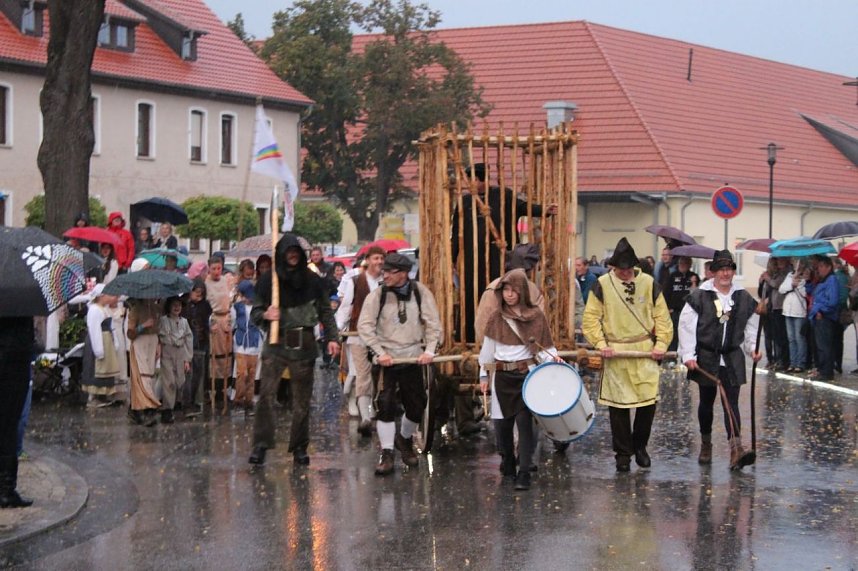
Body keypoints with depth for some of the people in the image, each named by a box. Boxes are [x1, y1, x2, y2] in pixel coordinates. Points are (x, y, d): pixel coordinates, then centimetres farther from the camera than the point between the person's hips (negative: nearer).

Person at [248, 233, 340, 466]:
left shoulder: (313, 281, 6)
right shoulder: (268, 282, 4)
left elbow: (325, 311, 10)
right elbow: (255, 312, 7)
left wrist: (332, 337, 0)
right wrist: (265, 315, -15)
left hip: (304, 345, 1)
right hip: (276, 344, -1)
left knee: (302, 399, 5)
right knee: (266, 394, -12)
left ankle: (299, 447, 13)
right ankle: (261, 445, -9)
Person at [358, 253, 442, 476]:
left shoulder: (421, 292, -3)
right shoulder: (377, 295, -6)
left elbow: (433, 323, 0)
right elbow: (365, 326, -6)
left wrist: (429, 350, -10)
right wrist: (380, 352, -13)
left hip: (413, 357, 2)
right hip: (387, 358, -2)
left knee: (417, 406, 6)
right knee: (386, 405, -11)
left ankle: (404, 440, 35)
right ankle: (386, 454, -2)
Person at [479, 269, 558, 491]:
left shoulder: (535, 315, 0)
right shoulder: (497, 316, 5)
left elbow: (545, 347, 2)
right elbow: (488, 347, 11)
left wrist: (553, 360, -17)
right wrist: (484, 375, 10)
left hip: (526, 374, -2)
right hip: (502, 376, 3)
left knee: (524, 421, -9)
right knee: (502, 422, 6)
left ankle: (524, 473, -8)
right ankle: (507, 461, 31)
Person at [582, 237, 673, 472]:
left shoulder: (649, 284, 4)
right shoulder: (601, 285, -1)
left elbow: (662, 316, 6)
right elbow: (591, 318, 0)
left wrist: (661, 344, -5)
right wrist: (601, 343, -12)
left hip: (645, 352, 1)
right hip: (615, 354, -1)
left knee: (649, 401, -2)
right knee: (618, 405, 2)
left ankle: (640, 446, 20)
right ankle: (623, 454, 15)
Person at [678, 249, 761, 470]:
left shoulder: (744, 298, 4)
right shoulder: (700, 297, -7)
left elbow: (751, 327, 13)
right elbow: (686, 326, -7)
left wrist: (753, 348, -2)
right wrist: (688, 355, -12)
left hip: (732, 359, 1)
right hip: (706, 357, -1)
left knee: (731, 403, -8)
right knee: (706, 402, 12)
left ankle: (736, 448, -20)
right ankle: (705, 445, 29)